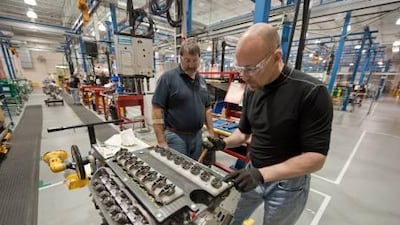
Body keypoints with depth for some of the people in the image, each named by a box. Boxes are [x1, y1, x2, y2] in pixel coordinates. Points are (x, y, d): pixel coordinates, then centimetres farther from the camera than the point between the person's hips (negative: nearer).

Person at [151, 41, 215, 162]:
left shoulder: (201, 80, 8)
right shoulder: (167, 77, -12)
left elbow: (207, 108, 14)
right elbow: (157, 109, -14)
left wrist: (211, 132, 9)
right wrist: (161, 142, -17)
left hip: (197, 136, 6)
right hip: (175, 136, -6)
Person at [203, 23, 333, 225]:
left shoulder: (311, 92, -23)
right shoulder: (251, 90, -4)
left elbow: (316, 157, -22)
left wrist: (262, 174, -31)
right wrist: (224, 143, -12)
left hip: (288, 184, -5)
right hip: (253, 173, 6)